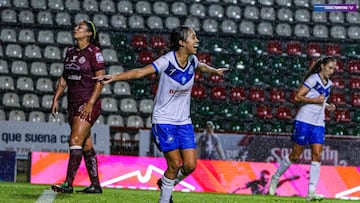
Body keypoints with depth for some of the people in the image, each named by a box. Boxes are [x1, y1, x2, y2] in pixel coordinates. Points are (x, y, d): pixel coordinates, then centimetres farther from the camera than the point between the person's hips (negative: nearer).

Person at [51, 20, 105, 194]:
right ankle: (95, 185, 16)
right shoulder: (70, 51, 13)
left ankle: (68, 184, -19)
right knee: (86, 144, 10)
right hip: (73, 103, 8)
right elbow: (64, 77, 20)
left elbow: (100, 80, -12)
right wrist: (56, 98, 12)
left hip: (88, 103, -7)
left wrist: (91, 103, -19)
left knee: (75, 141, -16)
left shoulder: (94, 52, -9)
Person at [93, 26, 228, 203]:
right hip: (164, 120, -6)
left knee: (190, 165, -2)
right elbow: (140, 72, -27)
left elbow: (202, 67, 27)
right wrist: (114, 77, -38)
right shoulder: (167, 61, -18)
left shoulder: (192, 60, 2)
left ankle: (166, 184, 26)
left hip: (184, 122, 6)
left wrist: (215, 71, 46)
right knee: (175, 164, -9)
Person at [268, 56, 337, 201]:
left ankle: (311, 192, -10)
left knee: (317, 155, -7)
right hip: (304, 122, -6)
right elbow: (298, 97, -14)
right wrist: (315, 100, -20)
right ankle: (276, 178, 24)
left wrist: (327, 106, 9)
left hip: (318, 124, 6)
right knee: (295, 155, 1)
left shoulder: (328, 83, 13)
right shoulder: (313, 79, -11)